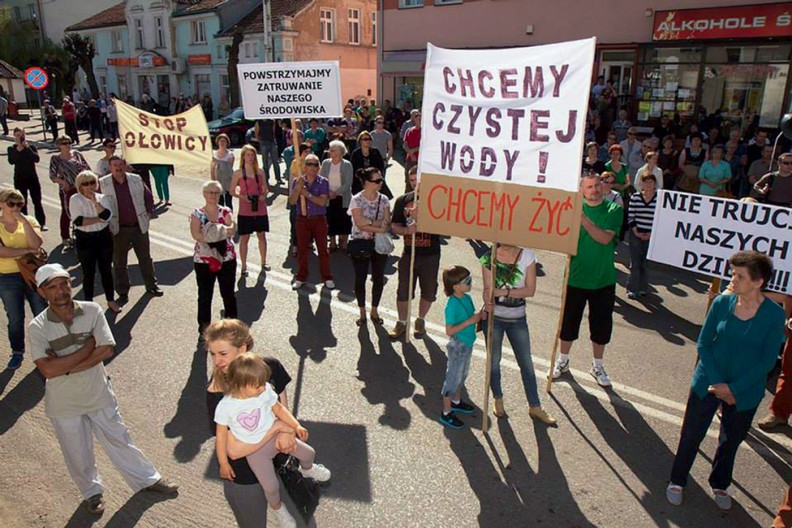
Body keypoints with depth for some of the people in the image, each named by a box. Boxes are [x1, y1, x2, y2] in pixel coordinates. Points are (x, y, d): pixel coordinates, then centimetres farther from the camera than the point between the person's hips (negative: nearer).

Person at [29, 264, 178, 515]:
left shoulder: (92, 311, -15)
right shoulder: (38, 327, -17)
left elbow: (106, 351, -20)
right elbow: (48, 370, -26)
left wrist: (65, 366, -23)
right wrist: (87, 347, -23)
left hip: (99, 394, 0)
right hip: (64, 404, 0)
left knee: (119, 441, 17)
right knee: (78, 455, 19)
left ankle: (147, 479, 37)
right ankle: (92, 492, 46)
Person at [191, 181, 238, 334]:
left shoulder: (226, 211, 1)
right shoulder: (197, 214, -2)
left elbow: (232, 230, -15)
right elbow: (195, 234, -18)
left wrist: (213, 232, -26)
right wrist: (222, 233, -19)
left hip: (227, 259, 1)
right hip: (203, 260, -1)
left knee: (228, 293, 11)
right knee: (205, 294, 8)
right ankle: (204, 325, 22)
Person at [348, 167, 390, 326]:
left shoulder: (383, 199, 1)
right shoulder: (356, 200, -10)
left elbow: (387, 222, -6)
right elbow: (360, 224, -17)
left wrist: (369, 222, -18)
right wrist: (379, 227, -17)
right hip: (360, 243, -3)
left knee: (379, 278, 9)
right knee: (360, 279, 6)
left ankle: (374, 311, 27)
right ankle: (362, 312, 24)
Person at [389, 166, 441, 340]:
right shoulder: (402, 200, 4)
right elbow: (394, 225, 6)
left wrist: (421, 217, -23)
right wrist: (406, 230, -16)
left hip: (430, 255, -2)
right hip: (409, 253, 2)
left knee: (428, 291, 12)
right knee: (403, 291, 7)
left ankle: (420, 321, 34)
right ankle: (401, 323, 26)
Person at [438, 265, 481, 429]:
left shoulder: (467, 298, -1)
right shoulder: (452, 305, -26)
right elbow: (449, 331, -26)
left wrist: (480, 315, -10)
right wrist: (470, 321, -28)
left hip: (467, 344, 8)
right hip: (457, 346, -8)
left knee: (462, 375, 25)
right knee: (453, 378, 5)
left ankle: (456, 402, 46)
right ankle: (446, 413, 21)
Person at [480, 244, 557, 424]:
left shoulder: (527, 256, -9)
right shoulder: (489, 258, -9)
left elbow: (530, 290, -13)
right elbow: (487, 288, -13)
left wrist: (503, 291, -23)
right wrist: (488, 302, -35)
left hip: (518, 318, 1)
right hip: (494, 316, 0)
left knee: (526, 363, 9)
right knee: (494, 361, 12)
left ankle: (535, 407, 23)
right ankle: (498, 400, 33)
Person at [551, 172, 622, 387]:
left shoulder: (613, 210, -5)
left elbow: (605, 238, -19)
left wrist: (583, 219, -28)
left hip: (603, 279, 0)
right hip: (576, 277, 0)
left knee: (601, 324, 11)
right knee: (569, 320, 13)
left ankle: (597, 366, 32)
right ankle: (563, 361, 34)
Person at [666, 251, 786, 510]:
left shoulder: (775, 314, -13)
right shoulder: (722, 303, -10)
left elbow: (767, 360, -12)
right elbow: (703, 343, -6)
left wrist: (733, 388, -17)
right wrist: (716, 382, -15)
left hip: (745, 391, 0)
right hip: (708, 383, 0)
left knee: (731, 440, 19)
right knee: (691, 434, 11)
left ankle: (720, 484, 44)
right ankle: (677, 481, 33)